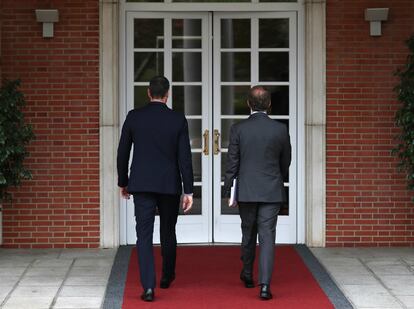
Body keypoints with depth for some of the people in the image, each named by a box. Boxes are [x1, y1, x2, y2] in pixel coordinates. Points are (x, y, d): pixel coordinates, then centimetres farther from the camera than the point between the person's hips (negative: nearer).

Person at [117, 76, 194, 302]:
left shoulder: (134, 117, -2)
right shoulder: (178, 120, -4)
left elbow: (122, 153, 2)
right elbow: (185, 158, -5)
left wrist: (123, 182, 15)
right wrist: (188, 191, -1)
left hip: (141, 184, -1)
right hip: (170, 185, 1)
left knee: (144, 235, -2)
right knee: (168, 232, 18)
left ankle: (148, 286, -13)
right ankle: (167, 277, 35)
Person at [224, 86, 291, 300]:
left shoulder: (238, 129, -7)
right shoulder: (280, 129, -4)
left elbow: (232, 164, -5)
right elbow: (285, 161, 8)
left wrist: (228, 192, 2)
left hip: (246, 191, 1)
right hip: (272, 192, -1)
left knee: (248, 234, 19)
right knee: (267, 237, -2)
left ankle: (247, 276, 34)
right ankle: (265, 285, -12)